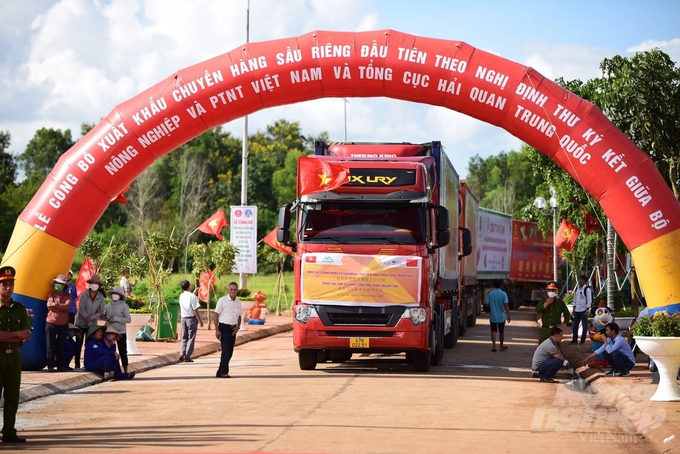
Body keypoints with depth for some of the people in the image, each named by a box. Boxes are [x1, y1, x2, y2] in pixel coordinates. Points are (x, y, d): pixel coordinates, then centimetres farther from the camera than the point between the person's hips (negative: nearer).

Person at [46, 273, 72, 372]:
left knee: (61, 346, 8)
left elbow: (67, 306, -12)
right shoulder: (51, 294, 6)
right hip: (51, 323, -1)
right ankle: (50, 365, 4)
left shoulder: (67, 295, 7)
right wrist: (62, 307, -13)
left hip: (63, 324, 1)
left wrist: (55, 304, -12)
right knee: (50, 345, -1)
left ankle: (61, 365, 13)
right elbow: (49, 305, -9)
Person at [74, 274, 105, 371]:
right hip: (81, 323, -3)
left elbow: (101, 311, -2)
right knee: (78, 345, -1)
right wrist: (89, 322, -16)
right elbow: (81, 309, -13)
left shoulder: (101, 297, -1)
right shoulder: (84, 294, -10)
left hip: (92, 324, 3)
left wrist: (91, 318, -17)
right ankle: (77, 365, 3)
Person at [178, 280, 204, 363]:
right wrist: (200, 320, -8)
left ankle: (182, 353, -4)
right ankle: (187, 357, 1)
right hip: (192, 318, -5)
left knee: (184, 337, 15)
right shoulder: (192, 296, -14)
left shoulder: (181, 296, 5)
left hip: (183, 318, 5)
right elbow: (195, 310, -16)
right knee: (191, 338, 2)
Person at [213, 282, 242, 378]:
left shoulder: (238, 302, 10)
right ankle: (223, 372, -11)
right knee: (226, 350, -14)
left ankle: (220, 372, 12)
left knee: (230, 351, 5)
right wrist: (217, 330, -12)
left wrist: (238, 326, 0)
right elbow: (216, 315, -6)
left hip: (233, 329, 6)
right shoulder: (222, 300, -6)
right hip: (224, 327, -6)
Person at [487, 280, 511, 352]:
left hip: (493, 316, 1)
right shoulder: (503, 294, -10)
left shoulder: (490, 294, -4)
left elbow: (487, 304, 0)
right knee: (501, 332, 13)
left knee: (493, 331, 4)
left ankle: (494, 346, -10)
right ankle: (501, 347, 23)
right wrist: (508, 315, -11)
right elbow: (506, 305, -14)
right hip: (501, 317, -1)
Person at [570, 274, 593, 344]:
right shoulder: (576, 289, 11)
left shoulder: (587, 289, -8)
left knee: (584, 325, 1)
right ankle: (574, 339, 12)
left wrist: (587, 310, -15)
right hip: (577, 310, 6)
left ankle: (583, 340, 6)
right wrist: (574, 309, 12)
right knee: (575, 325, 5)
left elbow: (589, 301, -11)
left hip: (584, 310, -6)